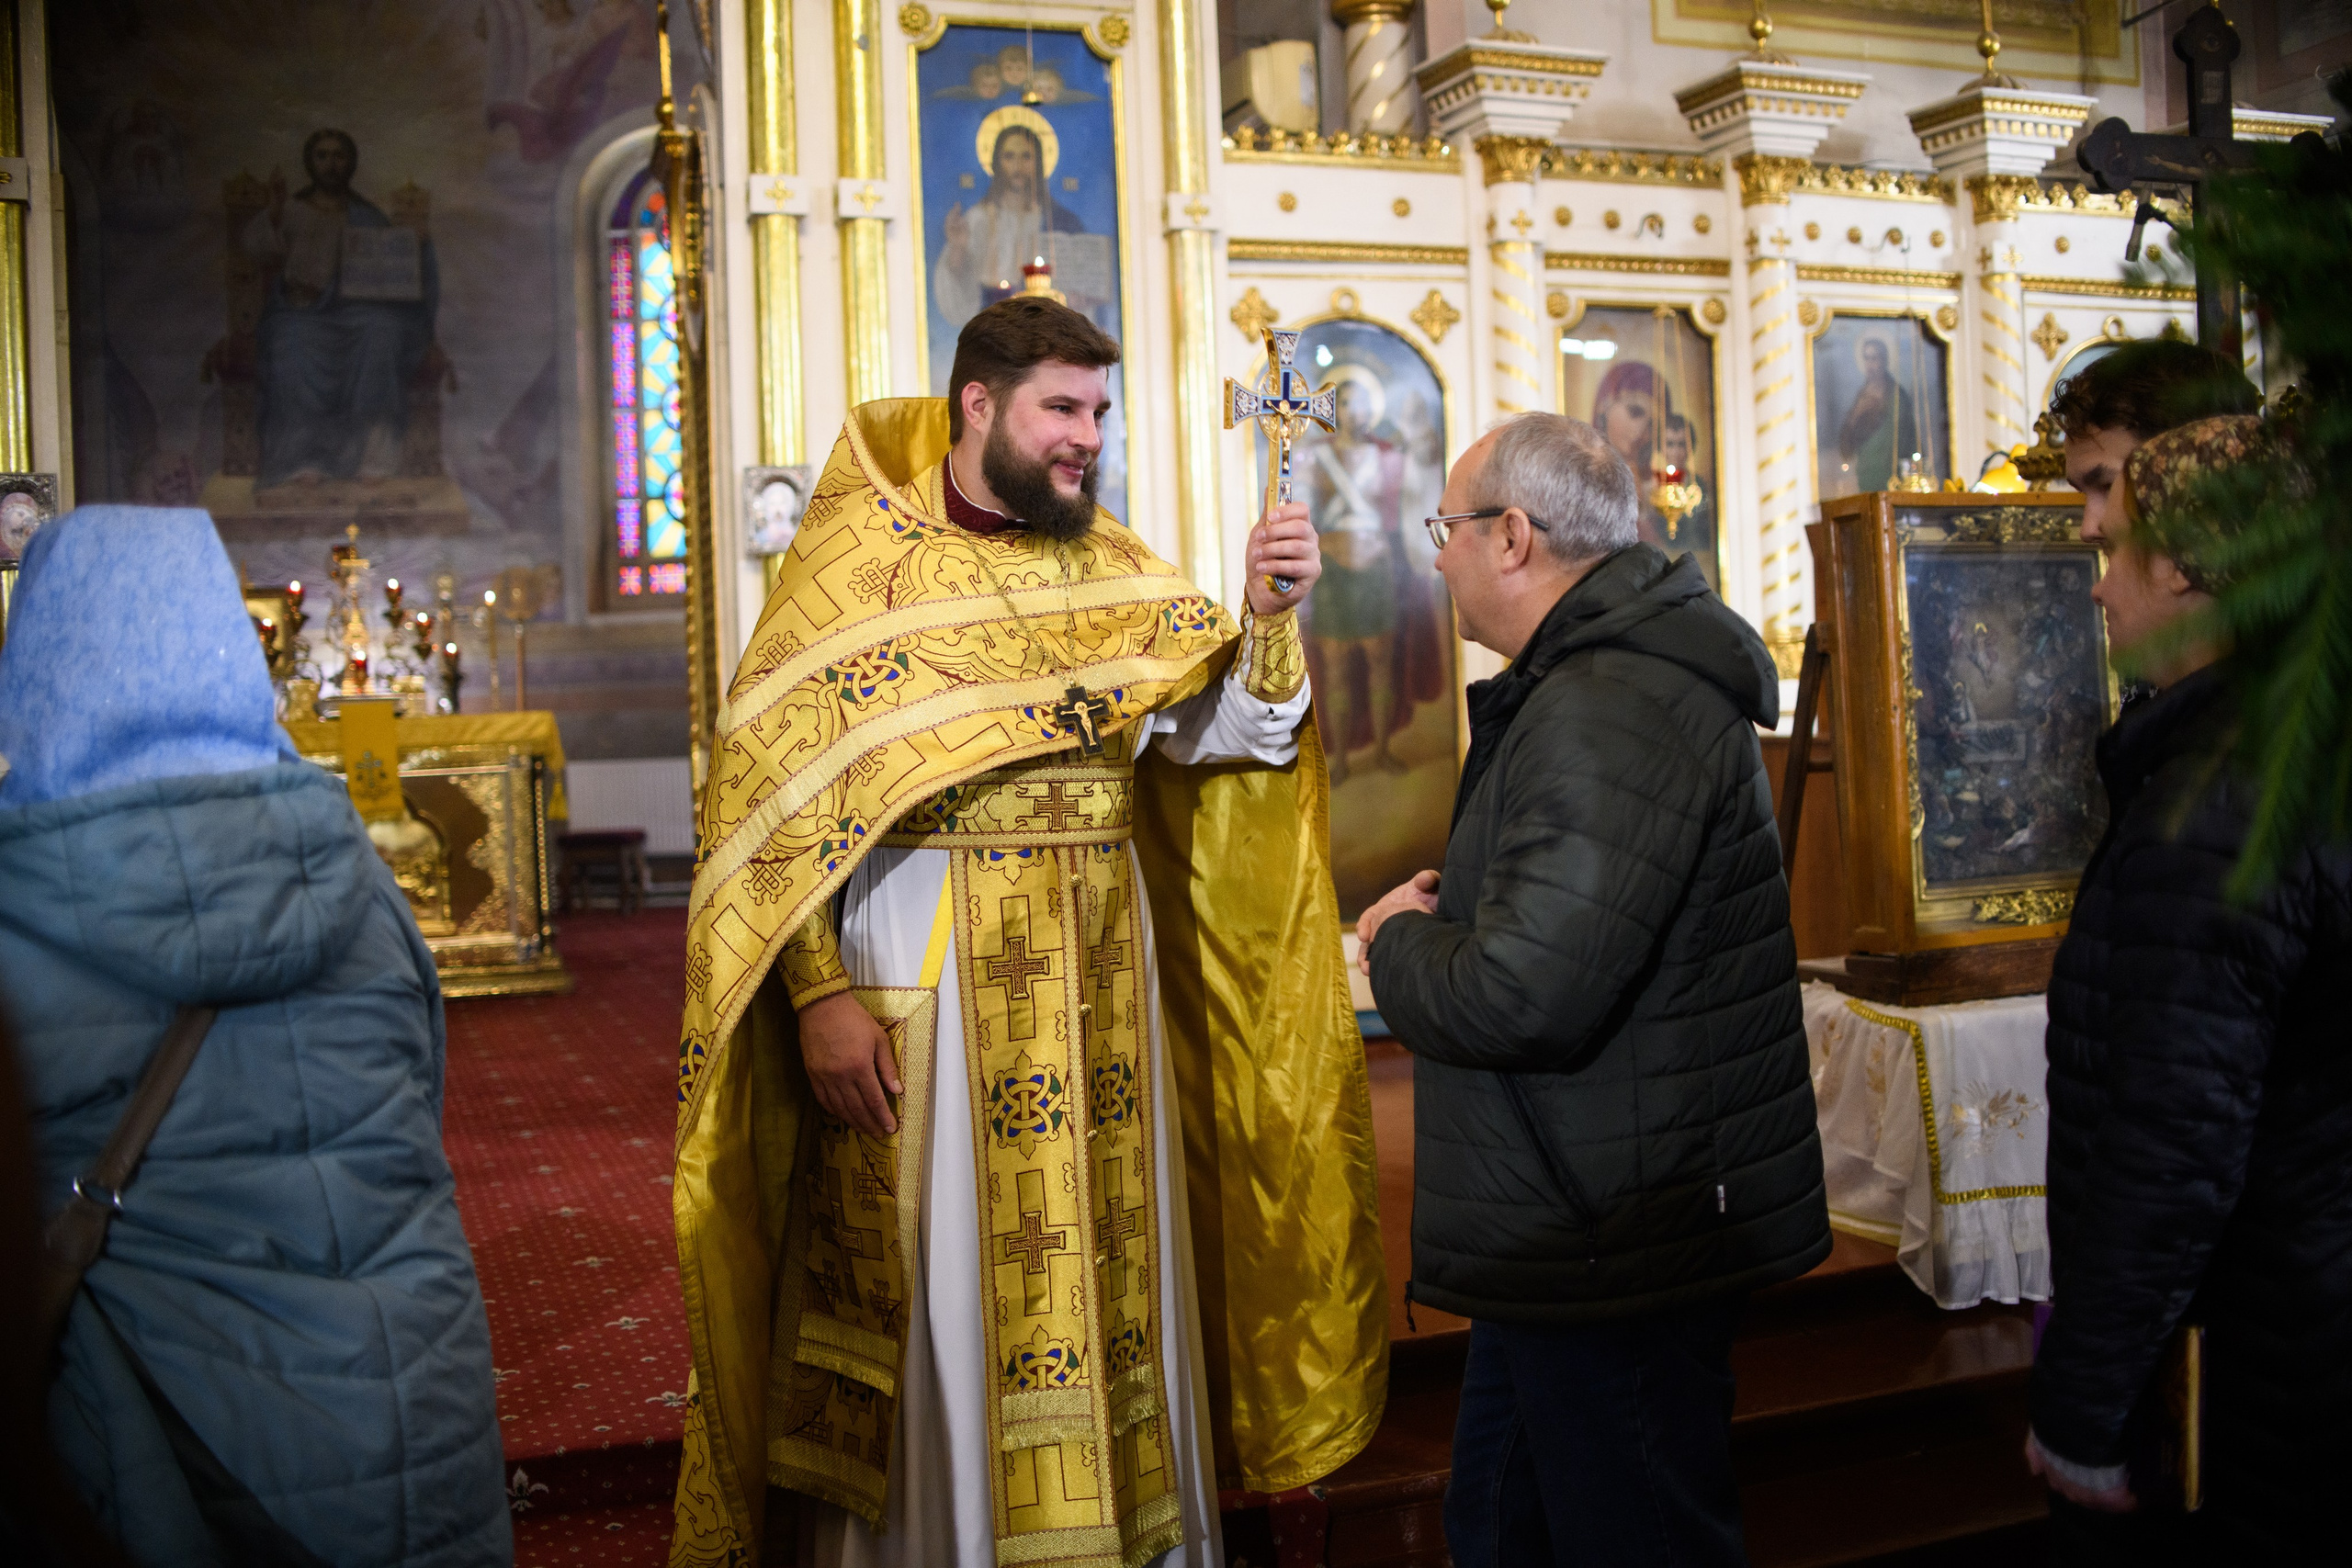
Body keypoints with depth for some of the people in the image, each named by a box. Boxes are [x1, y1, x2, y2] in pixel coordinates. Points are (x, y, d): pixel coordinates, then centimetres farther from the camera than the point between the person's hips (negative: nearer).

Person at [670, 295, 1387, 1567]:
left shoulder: (1115, 568, 10)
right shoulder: (855, 557, -3)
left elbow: (1214, 729, 0)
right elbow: (777, 797, -7)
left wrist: (1266, 620, -17)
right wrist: (818, 993, -14)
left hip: (1098, 985, 4)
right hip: (921, 982, -4)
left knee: (1106, 1267, 12)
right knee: (938, 1289, 5)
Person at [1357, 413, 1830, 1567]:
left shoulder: (1608, 714, -24)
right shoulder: (1606, 677, 13)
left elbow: (1523, 998, -31)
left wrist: (1398, 942, -11)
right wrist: (1453, 910, 6)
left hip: (1618, 1246, -11)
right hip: (1576, 1222, 11)